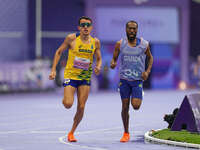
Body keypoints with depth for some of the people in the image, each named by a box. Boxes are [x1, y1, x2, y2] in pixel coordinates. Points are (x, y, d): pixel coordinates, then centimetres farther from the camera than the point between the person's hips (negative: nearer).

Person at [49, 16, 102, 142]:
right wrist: (53, 70, -5)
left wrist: (98, 67, -13)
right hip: (70, 75, -3)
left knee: (81, 107, -1)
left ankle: (71, 133, 17)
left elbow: (99, 59, 10)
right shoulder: (71, 38, -10)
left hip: (85, 77, 3)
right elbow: (59, 52, 1)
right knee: (68, 104, -17)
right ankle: (65, 98, 22)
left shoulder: (95, 42, -2)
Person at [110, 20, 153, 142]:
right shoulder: (120, 44, -2)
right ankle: (126, 133, 16)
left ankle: (139, 98, 25)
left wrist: (147, 71, -3)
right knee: (125, 107, 3)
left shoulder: (144, 44, -2)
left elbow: (150, 58, 13)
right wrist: (113, 64, -19)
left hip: (138, 79, -1)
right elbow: (114, 58, 6)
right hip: (124, 79, 1)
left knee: (136, 106, -13)